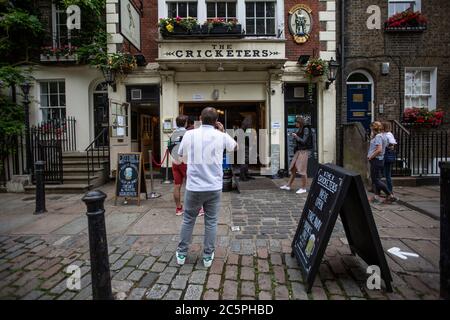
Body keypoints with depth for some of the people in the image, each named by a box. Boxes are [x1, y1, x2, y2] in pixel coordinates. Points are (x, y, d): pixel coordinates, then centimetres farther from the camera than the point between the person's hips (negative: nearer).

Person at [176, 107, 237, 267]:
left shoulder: (189, 134, -4)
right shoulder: (221, 136, -4)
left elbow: (182, 154, 13)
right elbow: (235, 146, 17)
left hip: (193, 187, 1)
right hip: (214, 187, 0)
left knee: (188, 220, 15)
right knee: (211, 222, 11)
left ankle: (181, 254, 27)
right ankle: (208, 256, 22)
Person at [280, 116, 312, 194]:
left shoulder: (306, 129, -9)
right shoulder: (300, 130, 13)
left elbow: (304, 141, -14)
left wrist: (296, 136, -11)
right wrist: (294, 137, 2)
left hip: (304, 151, -8)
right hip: (298, 151, 8)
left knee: (302, 169, -5)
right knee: (293, 168, 9)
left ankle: (303, 188, 5)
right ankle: (288, 185, 17)